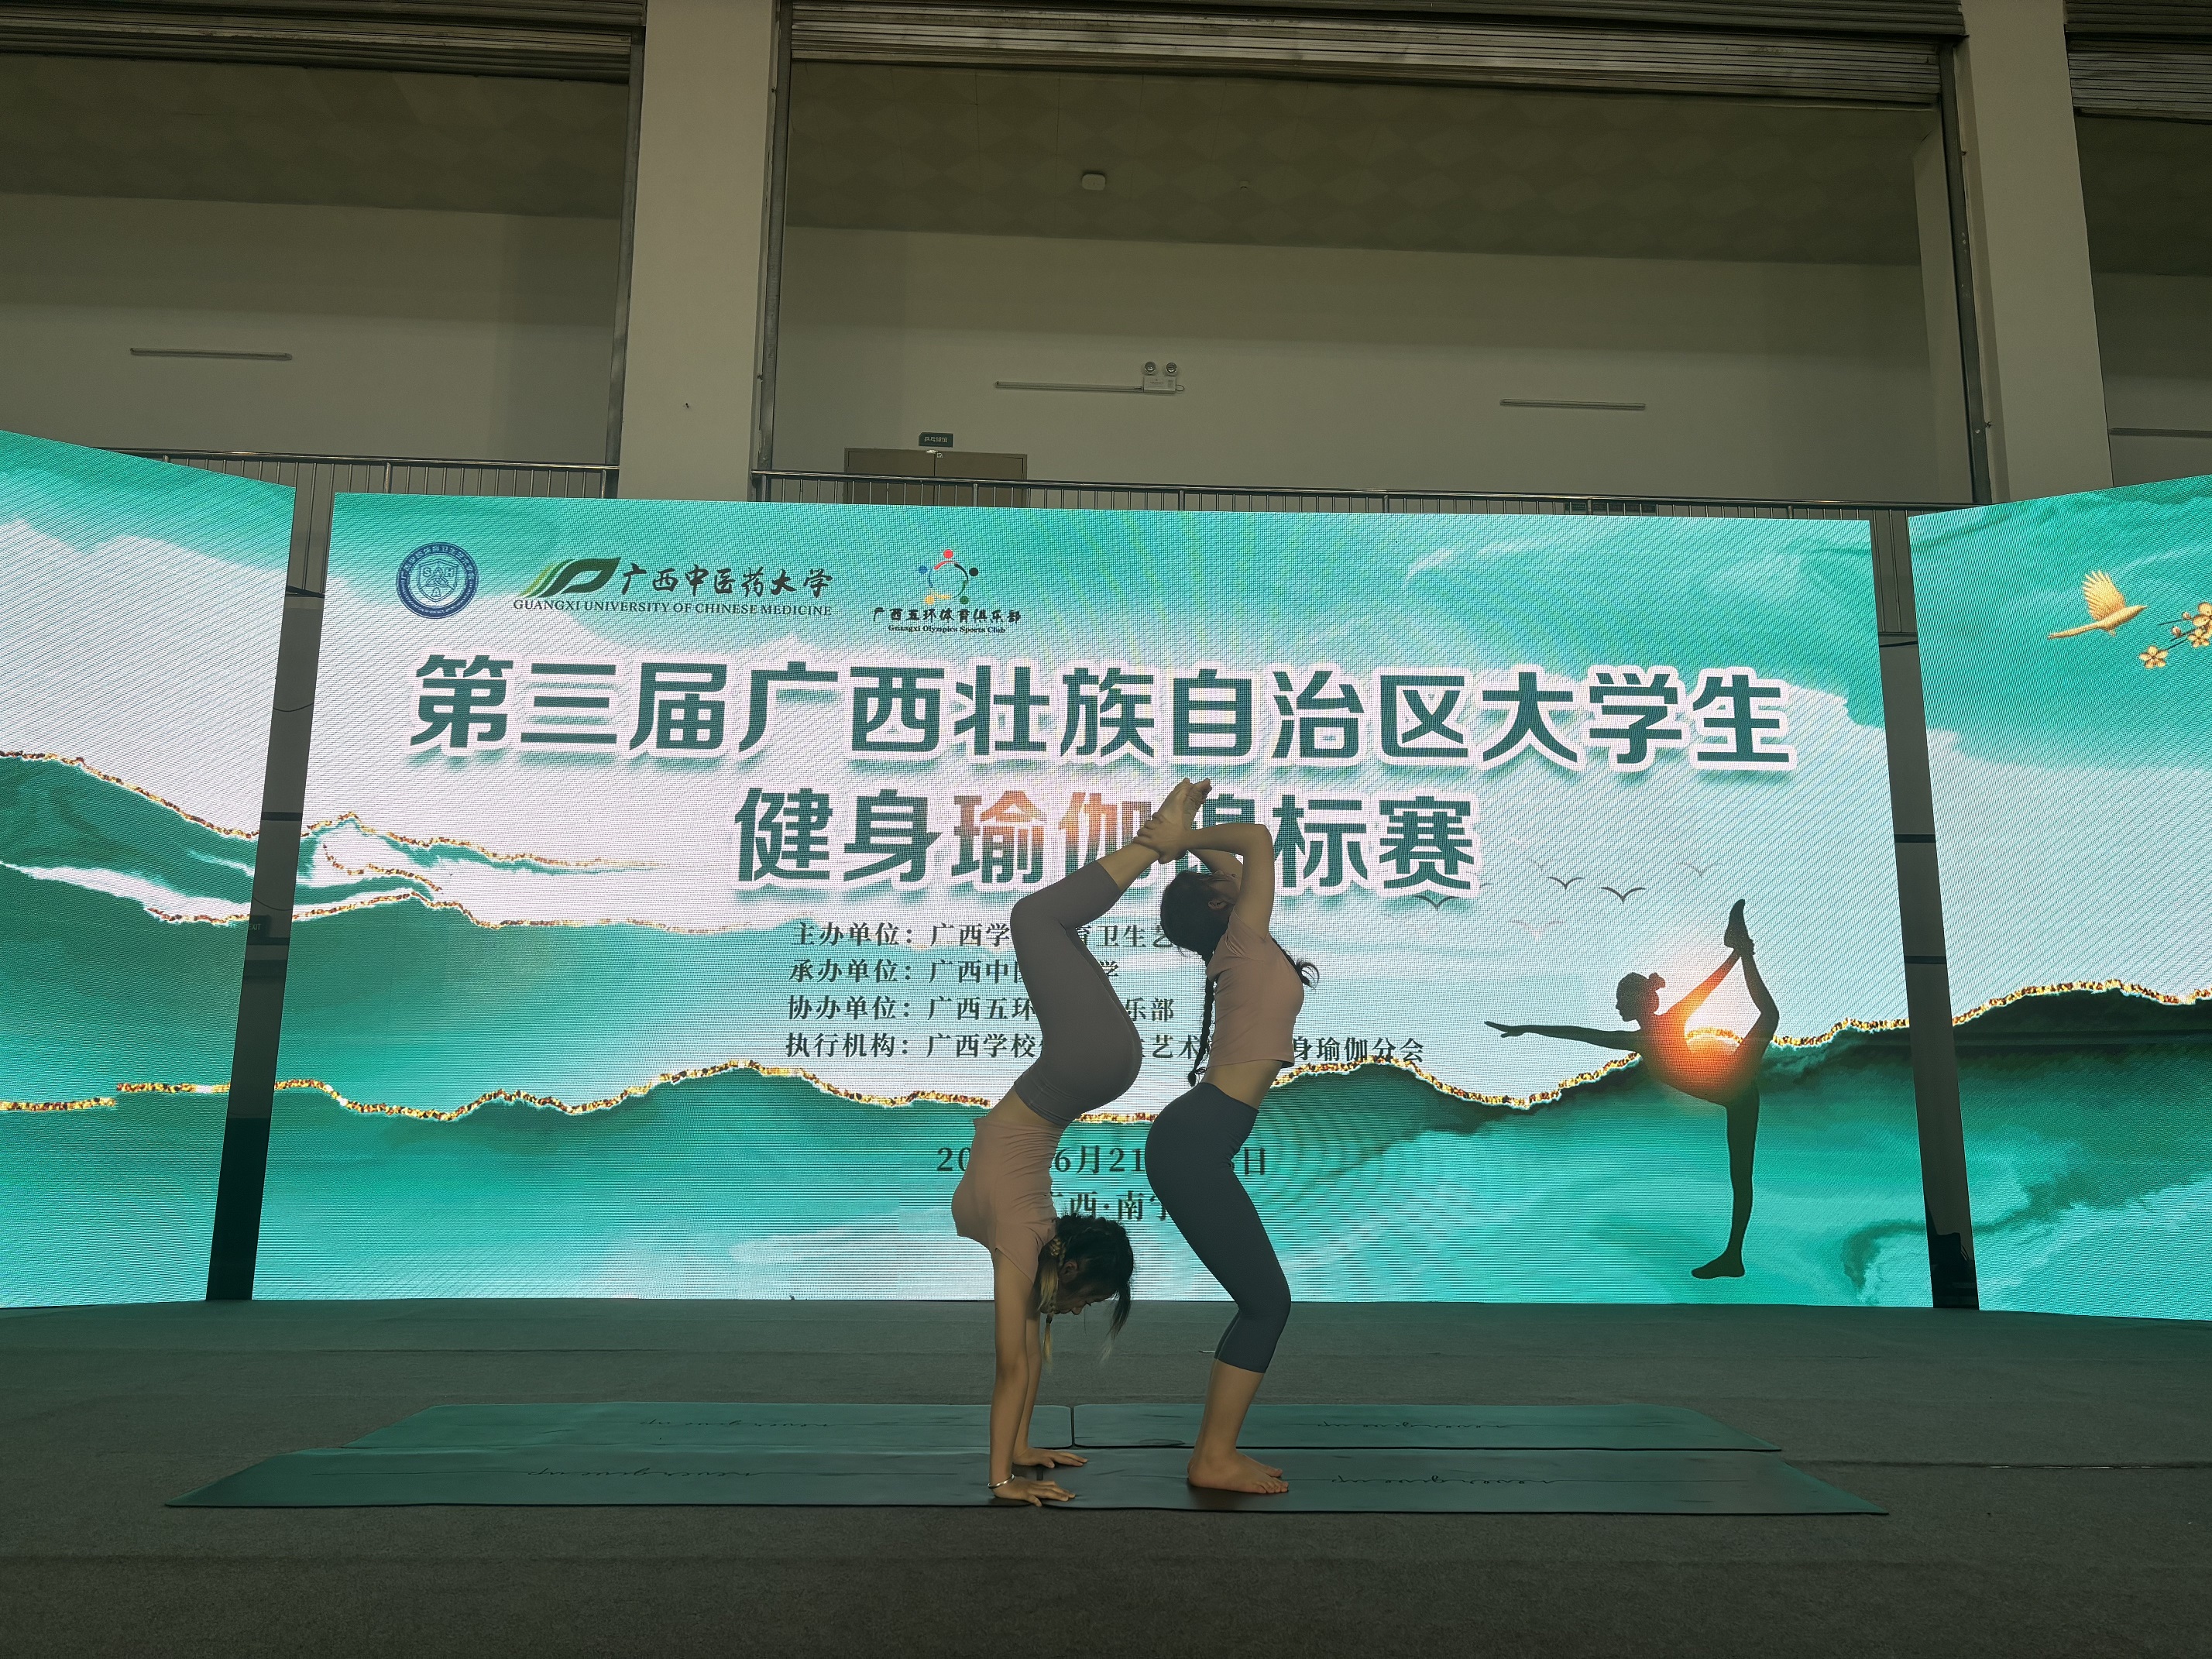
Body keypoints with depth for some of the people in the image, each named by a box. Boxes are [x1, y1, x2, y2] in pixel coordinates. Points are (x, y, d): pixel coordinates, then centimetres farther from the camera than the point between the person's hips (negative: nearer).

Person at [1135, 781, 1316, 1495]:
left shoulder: (1241, 948, 17)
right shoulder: (1245, 940, -6)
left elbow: (1237, 862, 30)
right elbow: (1258, 840, -14)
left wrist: (1188, 833, 18)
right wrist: (1184, 840, -6)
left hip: (1194, 1143, 10)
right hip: (1195, 1146, -10)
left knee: (1264, 1301, 13)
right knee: (1266, 1301, -4)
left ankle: (1215, 1450, 18)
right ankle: (1216, 1459, 1)